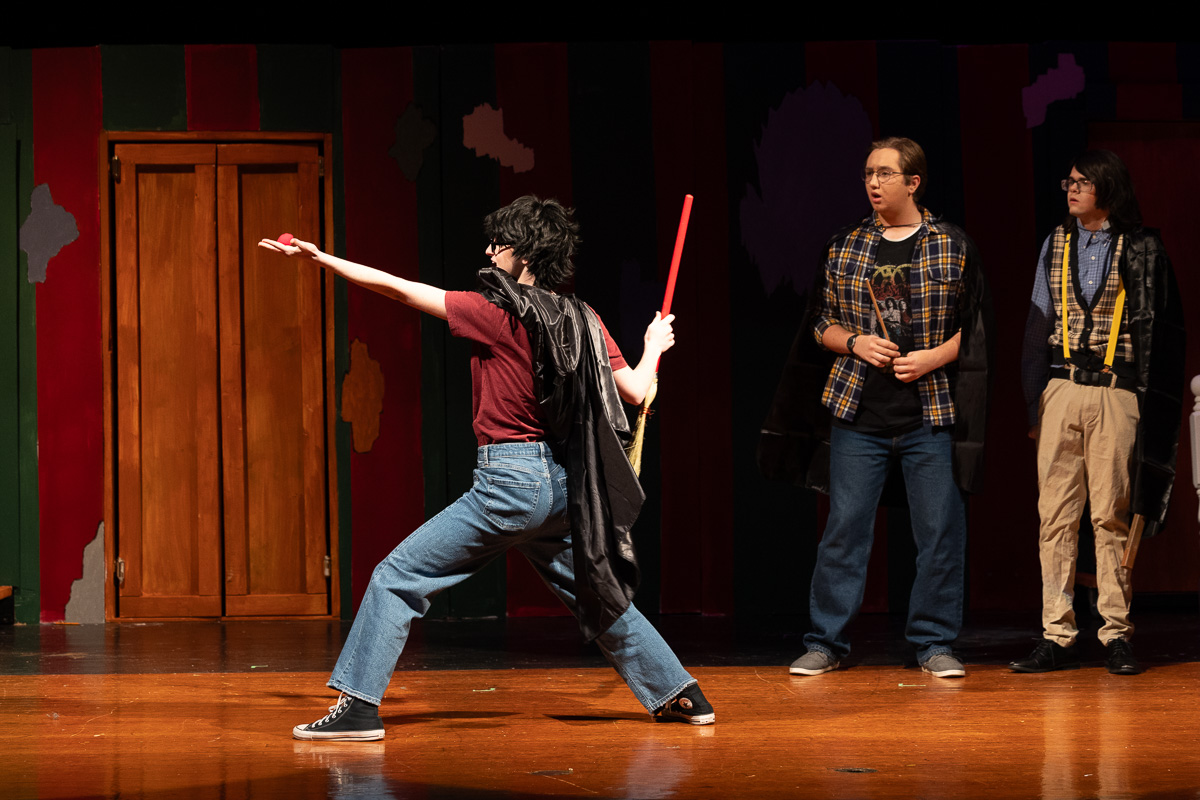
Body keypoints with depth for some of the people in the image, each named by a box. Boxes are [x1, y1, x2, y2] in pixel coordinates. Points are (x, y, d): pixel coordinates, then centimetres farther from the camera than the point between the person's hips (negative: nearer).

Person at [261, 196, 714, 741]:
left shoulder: (499, 313, -11)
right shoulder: (582, 321, 5)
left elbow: (398, 289, -9)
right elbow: (634, 390, 8)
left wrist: (319, 257, -2)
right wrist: (653, 348, 29)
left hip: (509, 481, -7)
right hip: (562, 482, 7)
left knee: (398, 578, 0)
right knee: (592, 593, 23)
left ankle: (359, 706, -4)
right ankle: (681, 695, 26)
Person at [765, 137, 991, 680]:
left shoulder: (954, 248, 4)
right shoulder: (843, 248, 9)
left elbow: (973, 330, 5)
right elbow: (819, 324, 14)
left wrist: (933, 358, -11)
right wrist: (854, 342, -5)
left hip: (931, 415, -1)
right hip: (858, 414, 1)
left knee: (939, 529, 0)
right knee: (844, 527, 1)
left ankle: (935, 642, 11)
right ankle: (826, 642, 10)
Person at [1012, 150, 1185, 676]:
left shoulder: (1141, 248, 2)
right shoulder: (1056, 246, 13)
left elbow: (1160, 330, 1)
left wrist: (1149, 407, -5)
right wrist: (1034, 403, 8)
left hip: (1115, 394, -3)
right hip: (1061, 391, 3)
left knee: (1111, 517, -2)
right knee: (1056, 517, -1)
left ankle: (1117, 636, 4)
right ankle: (1057, 638, 1)